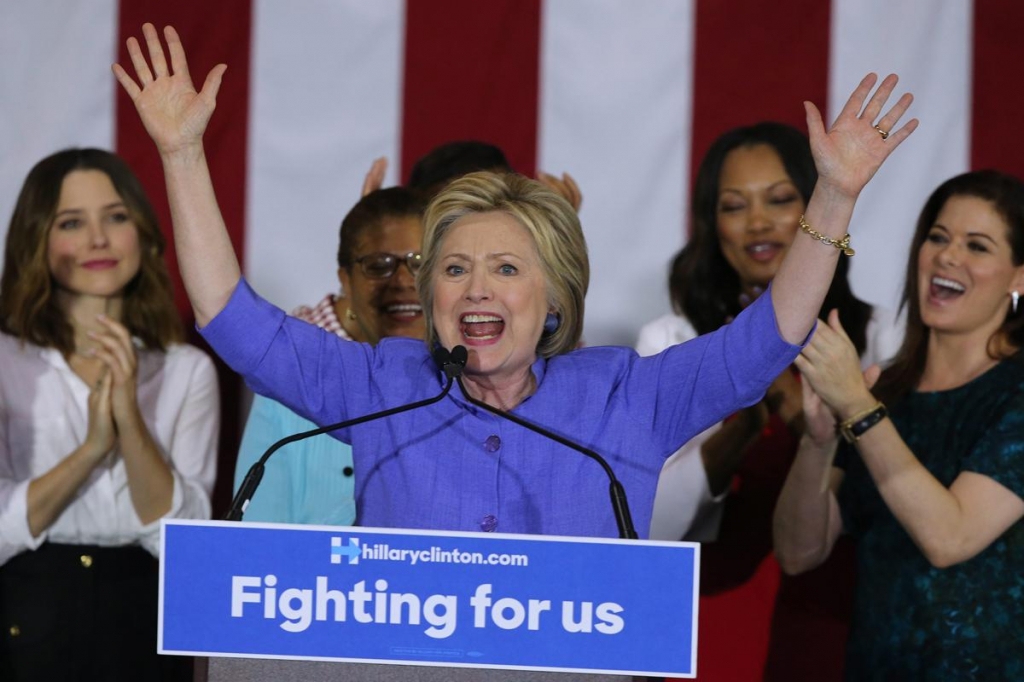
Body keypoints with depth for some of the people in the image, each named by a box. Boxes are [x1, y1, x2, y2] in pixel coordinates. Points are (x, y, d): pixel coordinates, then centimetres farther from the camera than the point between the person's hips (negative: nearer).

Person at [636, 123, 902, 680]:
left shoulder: (874, 336, 1)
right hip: (712, 621, 0)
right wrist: (739, 427, -24)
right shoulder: (668, 342, -1)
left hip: (831, 623, 1)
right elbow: (648, 520, -9)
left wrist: (804, 414, -22)